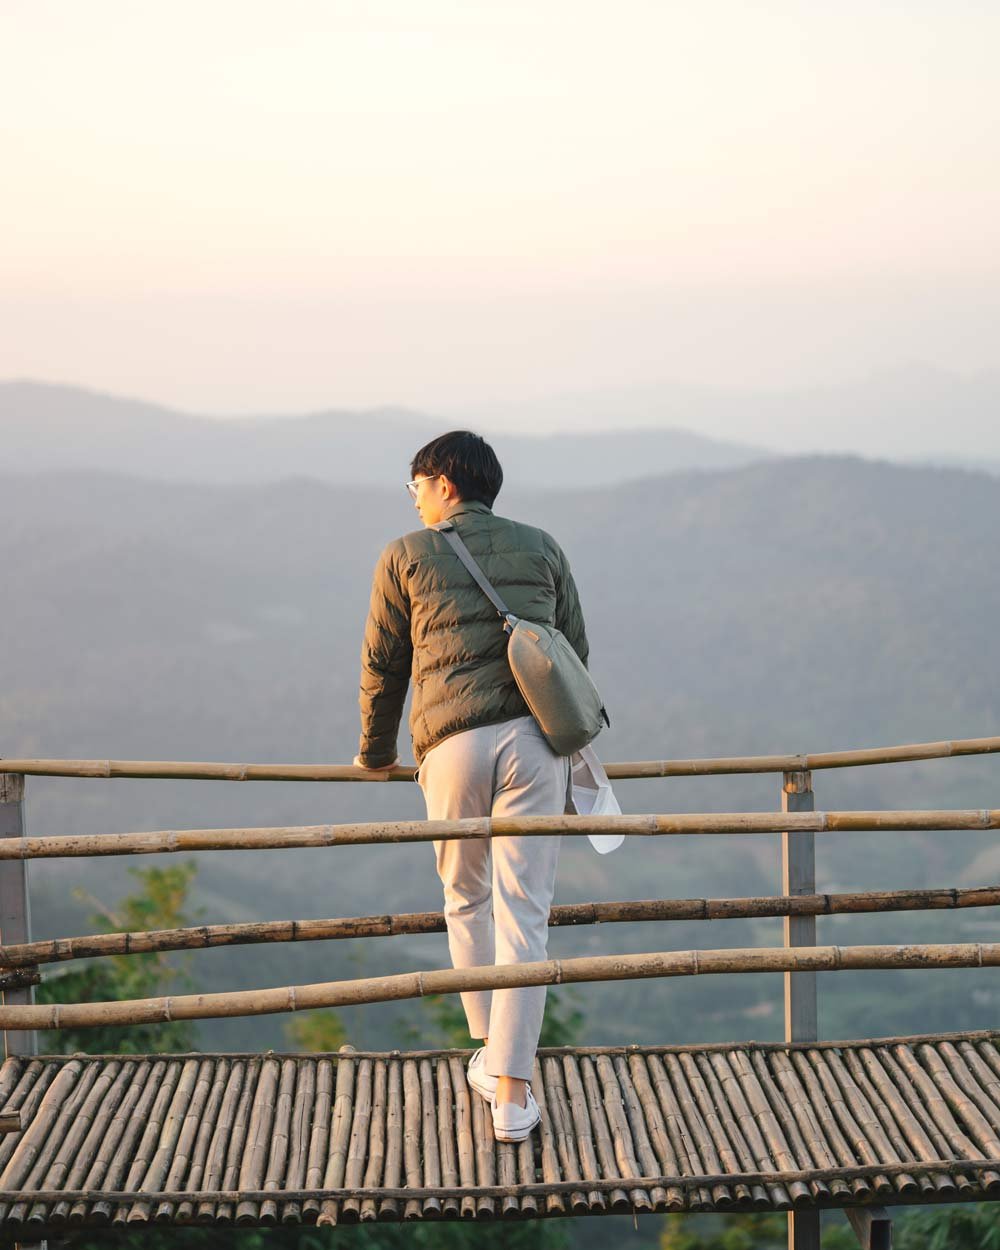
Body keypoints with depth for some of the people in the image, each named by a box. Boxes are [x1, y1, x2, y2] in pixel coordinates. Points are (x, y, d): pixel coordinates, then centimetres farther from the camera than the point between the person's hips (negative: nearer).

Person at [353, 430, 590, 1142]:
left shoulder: (406, 557, 8)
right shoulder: (541, 549, 15)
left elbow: (383, 667, 13)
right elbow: (577, 655, 18)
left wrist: (375, 754, 28)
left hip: (451, 746, -1)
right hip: (536, 737, 1)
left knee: (467, 900, 20)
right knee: (524, 913, 0)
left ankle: (491, 1057, 26)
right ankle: (512, 1094, -4)